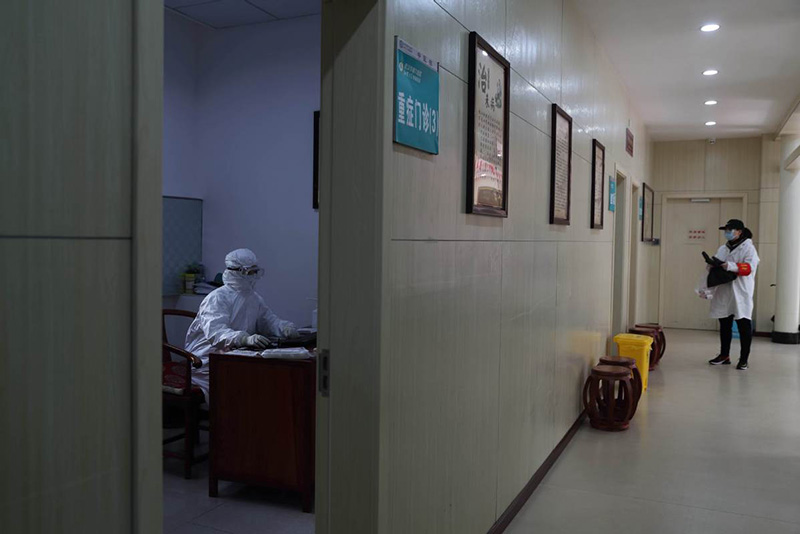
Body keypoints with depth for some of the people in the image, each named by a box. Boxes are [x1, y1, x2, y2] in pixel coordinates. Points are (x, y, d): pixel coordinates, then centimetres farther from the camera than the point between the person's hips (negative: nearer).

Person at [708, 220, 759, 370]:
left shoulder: (748, 248, -4)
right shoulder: (723, 249, 17)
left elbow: (750, 267, -16)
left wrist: (730, 266, -27)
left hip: (741, 293, -7)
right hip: (724, 293, 7)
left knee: (744, 325, -3)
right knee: (724, 324, 13)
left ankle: (744, 359, 2)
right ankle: (724, 356, 24)